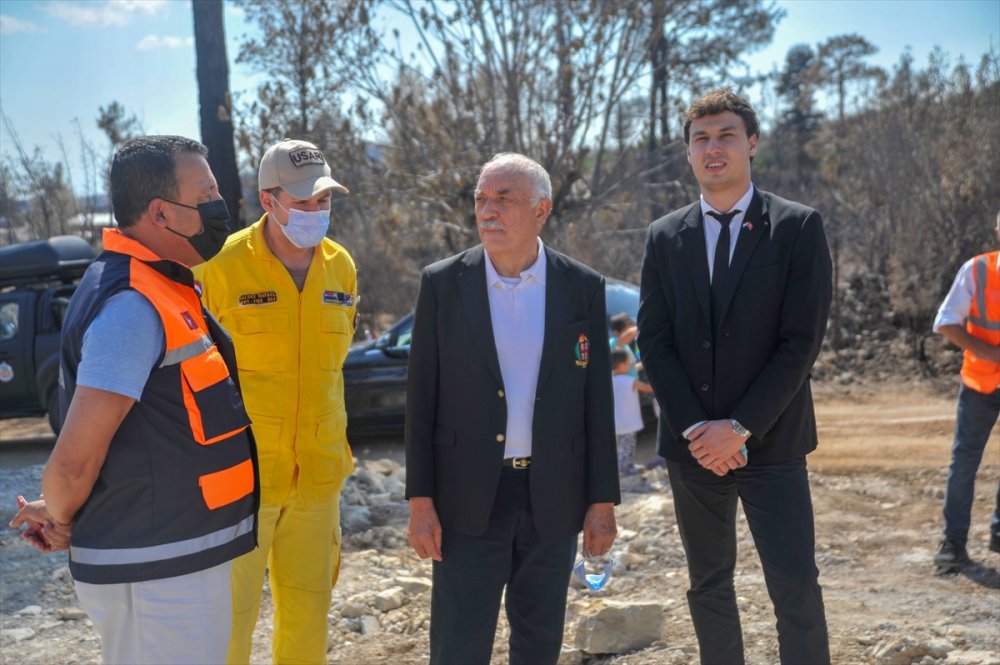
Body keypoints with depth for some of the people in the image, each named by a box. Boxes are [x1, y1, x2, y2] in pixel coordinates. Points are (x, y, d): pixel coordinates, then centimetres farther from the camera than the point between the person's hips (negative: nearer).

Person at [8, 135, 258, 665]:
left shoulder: (162, 290, 10)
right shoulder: (132, 307, -22)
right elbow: (74, 460, -23)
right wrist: (59, 524, -4)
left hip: (184, 558, 9)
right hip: (156, 573, -9)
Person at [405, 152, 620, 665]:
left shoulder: (583, 287, -1)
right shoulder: (442, 283, -3)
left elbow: (597, 402, 1)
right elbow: (421, 398, -1)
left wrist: (602, 501, 0)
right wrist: (420, 500, -5)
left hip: (553, 497, 1)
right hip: (468, 497, -1)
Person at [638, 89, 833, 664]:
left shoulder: (799, 227, -3)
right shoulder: (665, 237, 6)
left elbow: (802, 341, -9)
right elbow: (655, 341, 2)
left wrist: (740, 427, -14)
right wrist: (696, 429, -9)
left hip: (772, 443, -3)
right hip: (691, 443, 3)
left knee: (796, 588, -5)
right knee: (709, 584, 13)